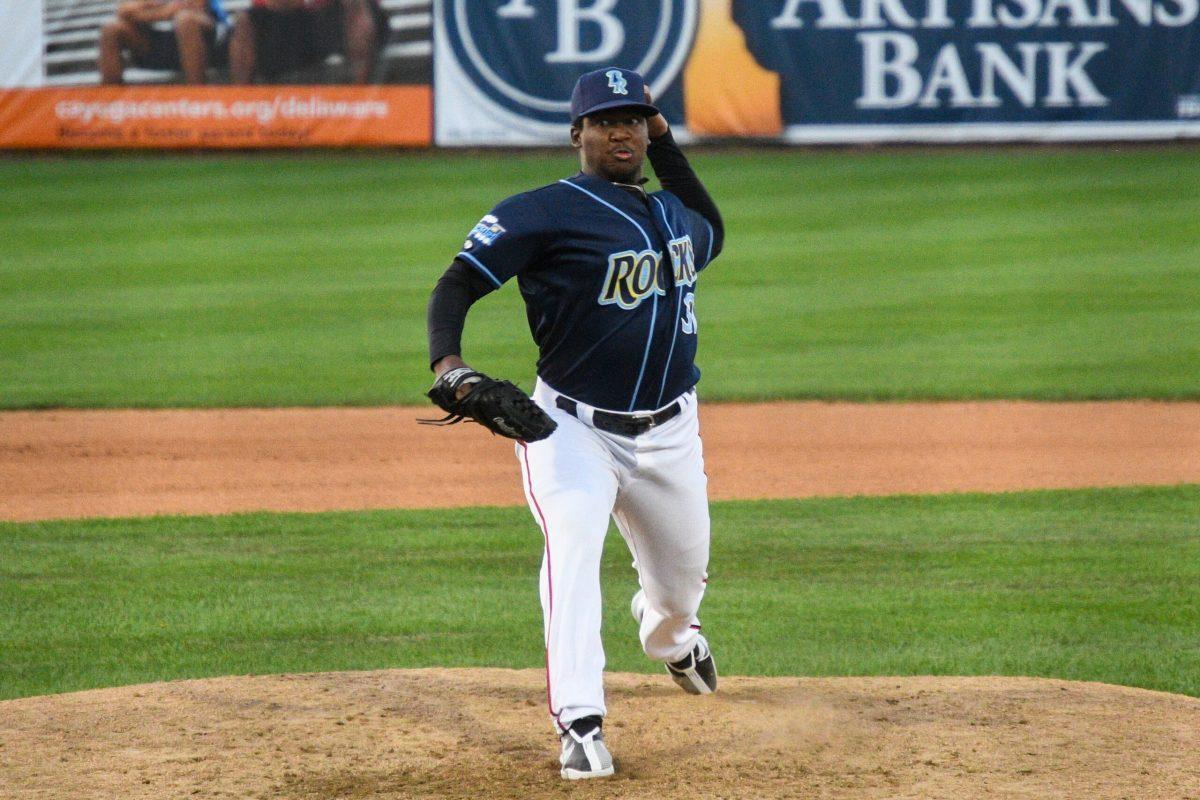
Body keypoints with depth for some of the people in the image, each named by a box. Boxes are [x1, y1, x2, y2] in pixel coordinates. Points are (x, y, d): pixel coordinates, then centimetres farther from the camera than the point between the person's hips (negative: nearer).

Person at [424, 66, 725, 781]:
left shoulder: (670, 209, 9)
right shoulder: (545, 212, -12)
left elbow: (712, 234, 33)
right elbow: (460, 282, -18)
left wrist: (666, 143, 20)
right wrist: (448, 362, -38)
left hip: (669, 433, 6)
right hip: (572, 427, -6)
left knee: (682, 574, 19)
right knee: (572, 543, -30)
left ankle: (671, 638, 58)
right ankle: (581, 726, -34)